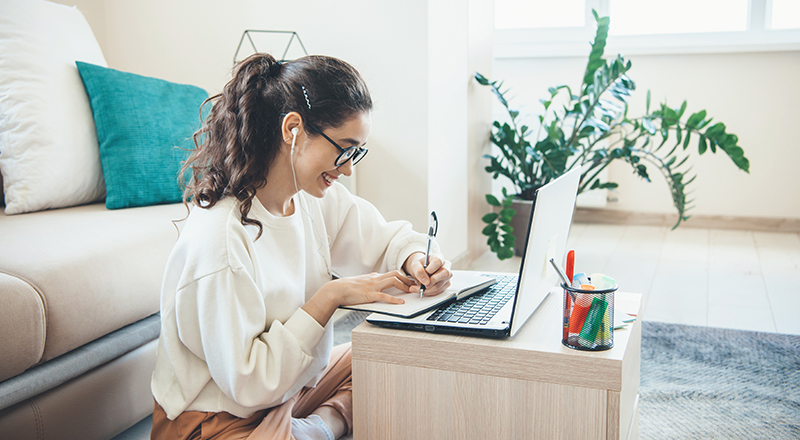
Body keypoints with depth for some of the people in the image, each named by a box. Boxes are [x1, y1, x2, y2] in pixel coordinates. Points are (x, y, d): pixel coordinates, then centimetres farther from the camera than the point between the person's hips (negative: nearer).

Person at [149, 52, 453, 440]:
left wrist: (415, 259, -14)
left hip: (288, 386, 9)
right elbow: (247, 384, -25)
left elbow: (384, 238, 10)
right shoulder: (218, 238, -30)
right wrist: (332, 296, -26)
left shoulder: (316, 196, -6)